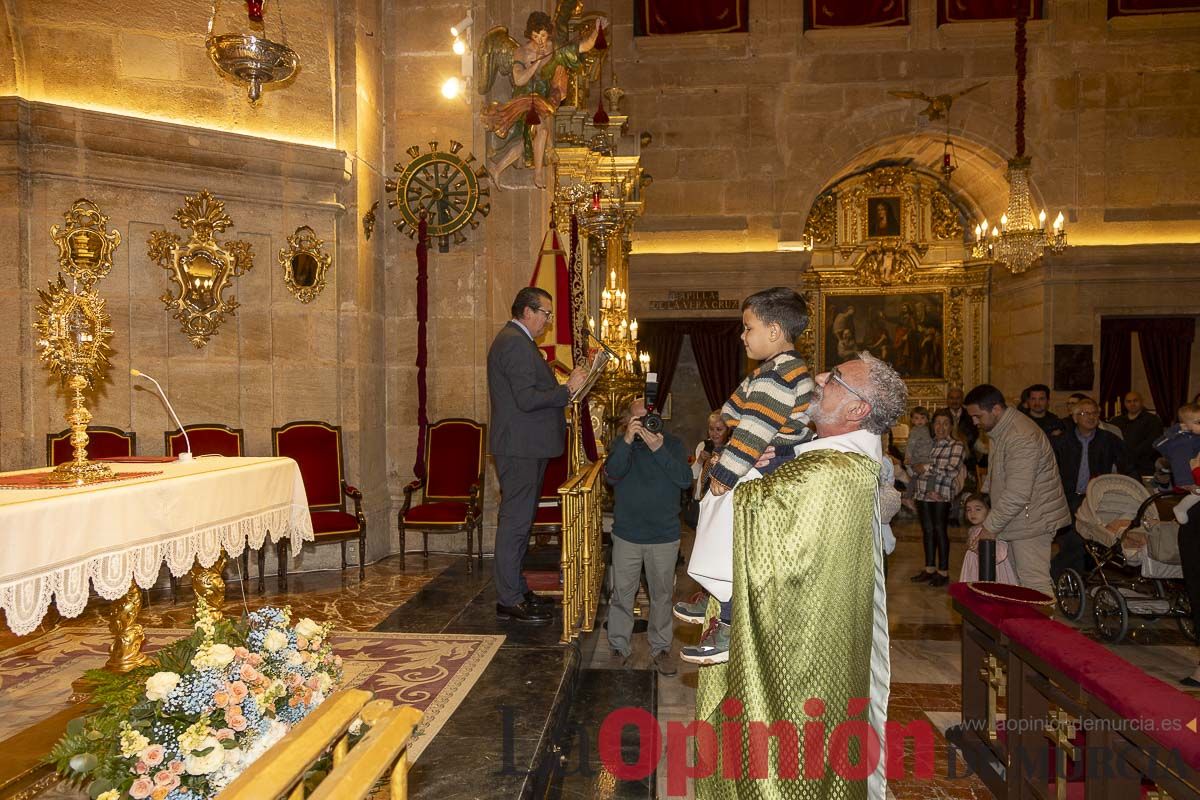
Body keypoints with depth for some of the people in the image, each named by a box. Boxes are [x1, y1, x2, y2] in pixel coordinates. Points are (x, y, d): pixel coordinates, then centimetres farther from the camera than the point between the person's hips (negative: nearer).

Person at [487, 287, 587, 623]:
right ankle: (509, 601, 4)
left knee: (519, 520, 16)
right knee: (516, 522, -4)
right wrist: (568, 388, -17)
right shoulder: (515, 343, -16)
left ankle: (516, 589, 27)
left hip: (524, 447, 11)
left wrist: (561, 389, 12)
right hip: (520, 448, -11)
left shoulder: (515, 340, 18)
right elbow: (527, 399, -24)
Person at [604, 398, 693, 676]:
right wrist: (627, 441, -27)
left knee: (662, 595, 11)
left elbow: (685, 480, -14)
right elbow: (611, 475, -16)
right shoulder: (620, 444, 1)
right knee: (622, 593, 7)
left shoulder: (672, 444, 0)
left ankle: (660, 648, 26)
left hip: (665, 536, 0)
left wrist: (659, 449, -23)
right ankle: (619, 647, 22)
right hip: (627, 535, 0)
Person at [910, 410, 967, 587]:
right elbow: (914, 466, 10)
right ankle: (929, 569, 21)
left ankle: (943, 572, 10)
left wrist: (927, 468, -11)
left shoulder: (957, 446, -1)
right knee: (927, 530, 10)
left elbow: (951, 471, -14)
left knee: (940, 531, 0)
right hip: (923, 493, 5)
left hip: (942, 495, -5)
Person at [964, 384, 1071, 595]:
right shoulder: (999, 430, 10)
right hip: (1015, 518, 10)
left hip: (1031, 520, -10)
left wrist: (989, 527, -20)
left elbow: (1017, 495, -27)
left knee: (1033, 582, -8)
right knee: (1014, 579, 12)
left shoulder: (1021, 438, -24)